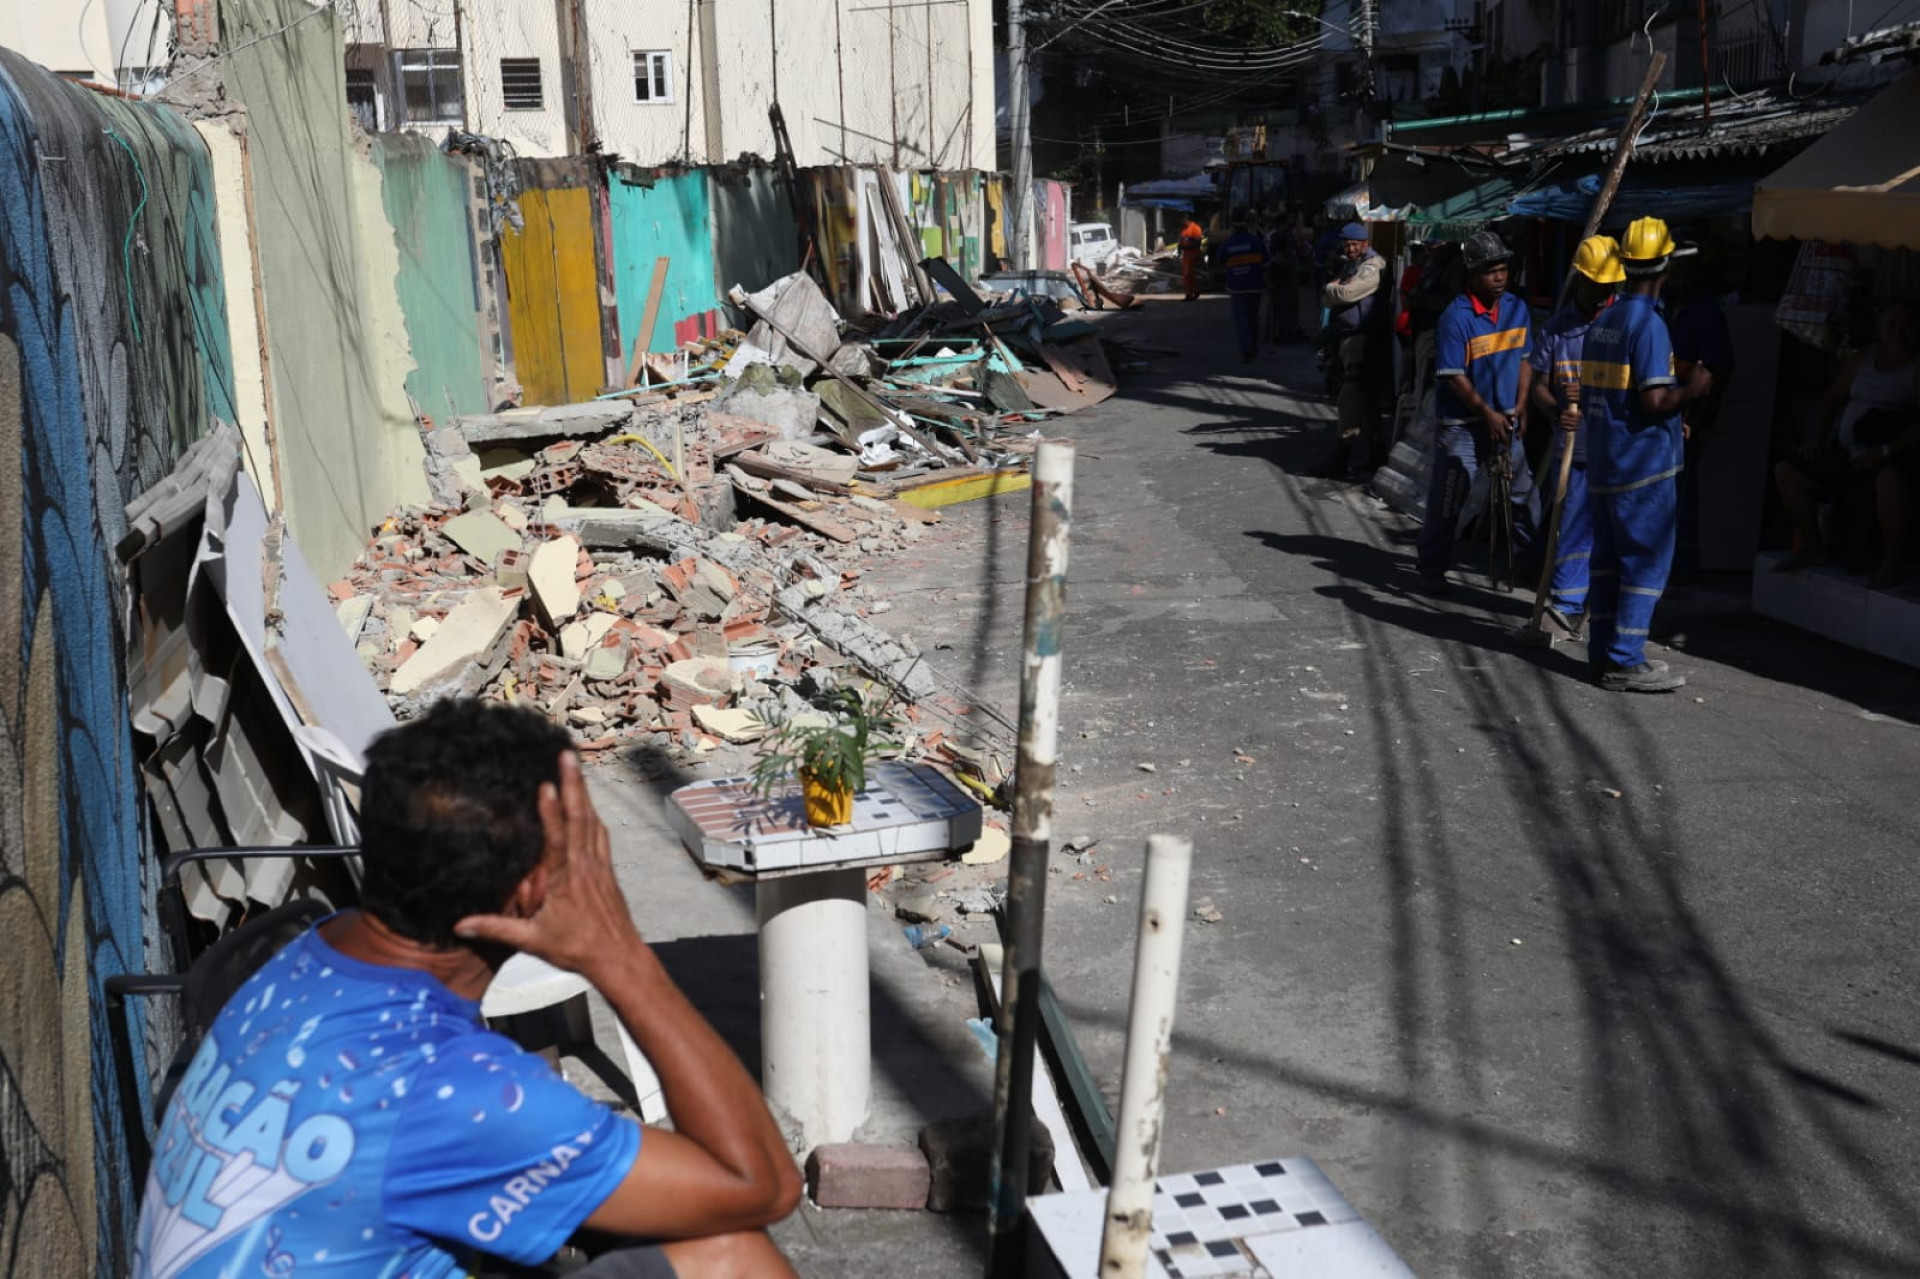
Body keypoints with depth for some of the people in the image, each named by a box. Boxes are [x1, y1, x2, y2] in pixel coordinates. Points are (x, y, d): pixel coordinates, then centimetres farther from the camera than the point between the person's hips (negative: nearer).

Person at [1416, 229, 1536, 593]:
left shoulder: (1518, 309, 3)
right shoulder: (1455, 317, -16)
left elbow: (1525, 359, 10)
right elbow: (1454, 376, -16)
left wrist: (1519, 408, -1)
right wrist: (1488, 413, -17)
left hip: (1504, 422, 5)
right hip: (1462, 425, -5)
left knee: (1521, 493, 11)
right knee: (1447, 501, 0)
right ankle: (1432, 571, 12)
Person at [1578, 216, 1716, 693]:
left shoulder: (1602, 322, 10)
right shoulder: (1648, 324, -15)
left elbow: (1587, 396, 16)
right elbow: (1655, 401, -22)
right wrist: (1692, 388, -5)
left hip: (1603, 464, 8)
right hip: (1644, 465, -8)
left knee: (1609, 558, 13)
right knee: (1646, 562, -2)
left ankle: (1603, 651, 18)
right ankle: (1625, 661, -2)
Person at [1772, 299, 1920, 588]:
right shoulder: (1862, 361, 14)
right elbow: (1830, 401, 24)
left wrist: (1885, 451, -26)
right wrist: (1818, 437, 8)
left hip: (1894, 458, -7)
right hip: (1845, 453, 7)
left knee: (1889, 478, -41)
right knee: (1786, 472, -3)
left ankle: (1893, 560, -22)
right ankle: (1813, 546, 11)